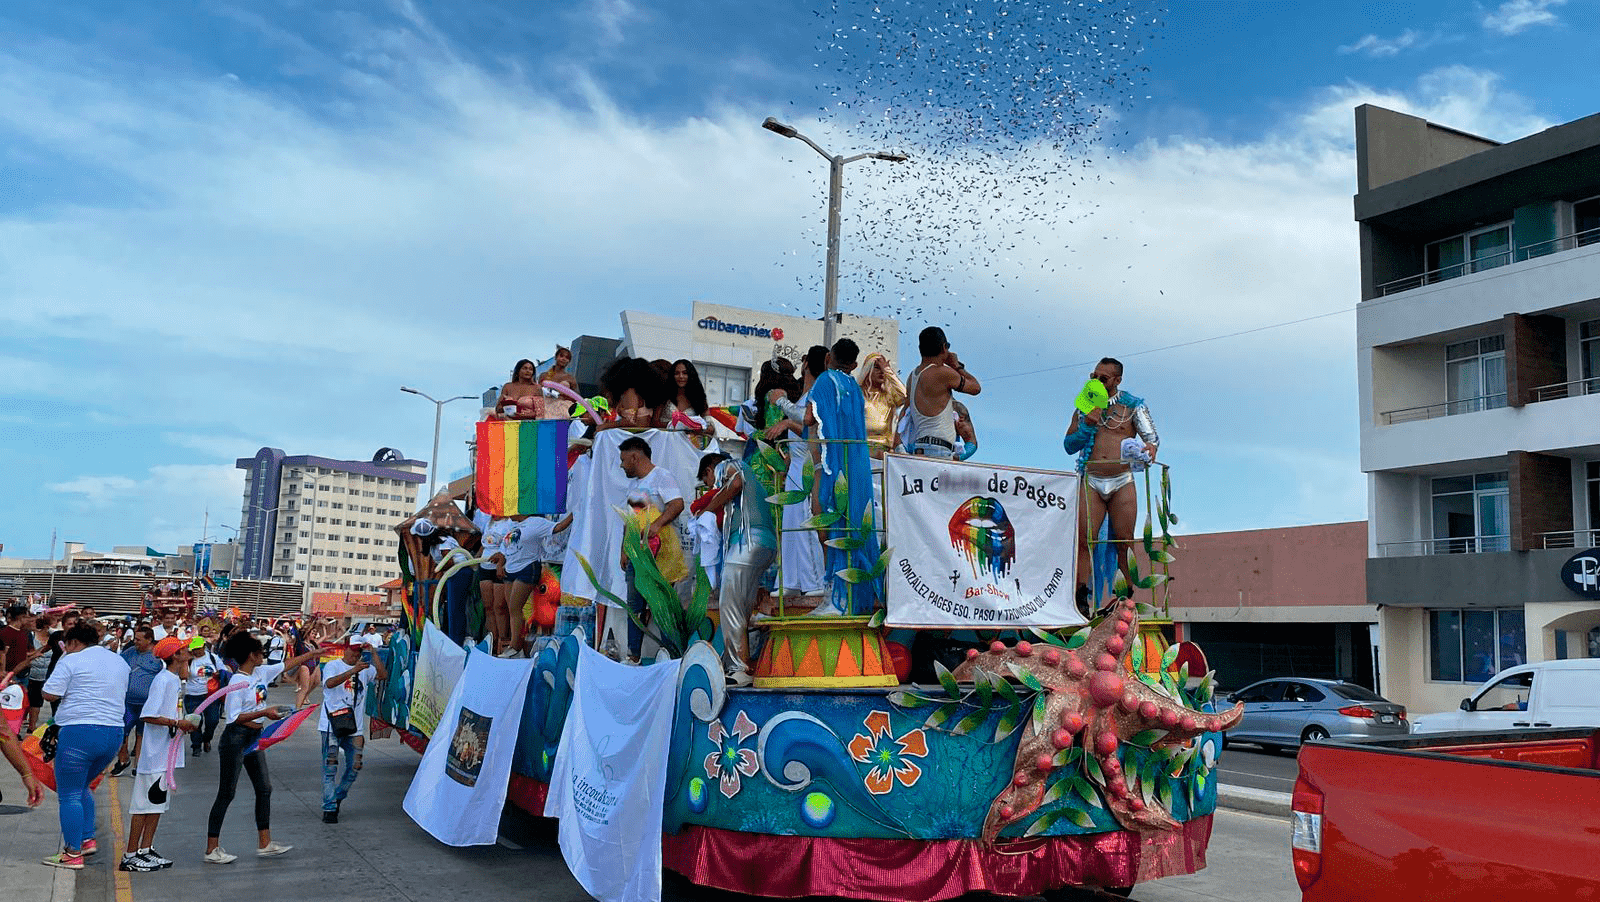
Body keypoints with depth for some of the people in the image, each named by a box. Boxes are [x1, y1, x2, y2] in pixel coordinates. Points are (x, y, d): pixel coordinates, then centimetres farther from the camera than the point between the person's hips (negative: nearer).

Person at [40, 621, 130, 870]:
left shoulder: (72, 661, -5)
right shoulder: (120, 662, 16)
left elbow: (50, 694, -5)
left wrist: (61, 659, 6)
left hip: (80, 731, -7)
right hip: (115, 732, 7)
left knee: (69, 795, 2)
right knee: (81, 787, 25)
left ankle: (73, 854, 3)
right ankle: (87, 839, 23)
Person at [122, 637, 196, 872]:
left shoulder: (176, 680, 14)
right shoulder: (163, 679, -15)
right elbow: (148, 716, -22)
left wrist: (185, 724, 5)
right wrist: (178, 723, -22)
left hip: (169, 753, 10)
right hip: (156, 754, -10)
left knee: (158, 803, 14)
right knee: (144, 804, -3)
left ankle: (146, 850, 22)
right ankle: (129, 856, 3)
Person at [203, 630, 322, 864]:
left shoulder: (261, 673, 6)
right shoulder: (238, 682, -18)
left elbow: (288, 664, 19)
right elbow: (234, 717, -21)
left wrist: (314, 653, 22)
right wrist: (264, 713, -25)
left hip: (254, 738, 9)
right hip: (235, 739, -9)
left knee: (264, 788, 8)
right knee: (226, 794, -1)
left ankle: (264, 843, 15)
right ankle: (211, 849, 8)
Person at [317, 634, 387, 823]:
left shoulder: (365, 669, 10)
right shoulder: (333, 666, -1)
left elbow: (383, 675, -5)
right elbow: (330, 683, -21)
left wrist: (373, 652, -8)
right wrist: (354, 670, -32)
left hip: (355, 727, 4)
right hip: (332, 725, -4)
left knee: (355, 766, 6)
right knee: (330, 766, -4)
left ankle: (337, 799, 26)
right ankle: (329, 808, 1)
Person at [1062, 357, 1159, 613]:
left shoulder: (1133, 405, 8)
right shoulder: (1084, 407, 15)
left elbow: (1151, 435, -2)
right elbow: (1069, 446, 13)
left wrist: (1150, 446, -26)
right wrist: (1087, 425, -4)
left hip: (1122, 481, -1)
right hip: (1091, 481, 1)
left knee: (1124, 542, -4)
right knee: (1084, 539, -10)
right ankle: (1081, 599, -12)